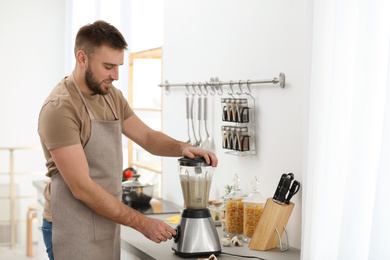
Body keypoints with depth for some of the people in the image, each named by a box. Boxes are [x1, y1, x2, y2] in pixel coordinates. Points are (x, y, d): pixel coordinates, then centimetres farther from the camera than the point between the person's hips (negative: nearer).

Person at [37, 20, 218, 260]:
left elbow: (147, 137, 13)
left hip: (108, 226, 7)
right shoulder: (60, 108, -20)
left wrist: (183, 148, -9)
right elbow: (82, 188, -23)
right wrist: (142, 223, -21)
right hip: (73, 232, -7)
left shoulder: (112, 96, 7)